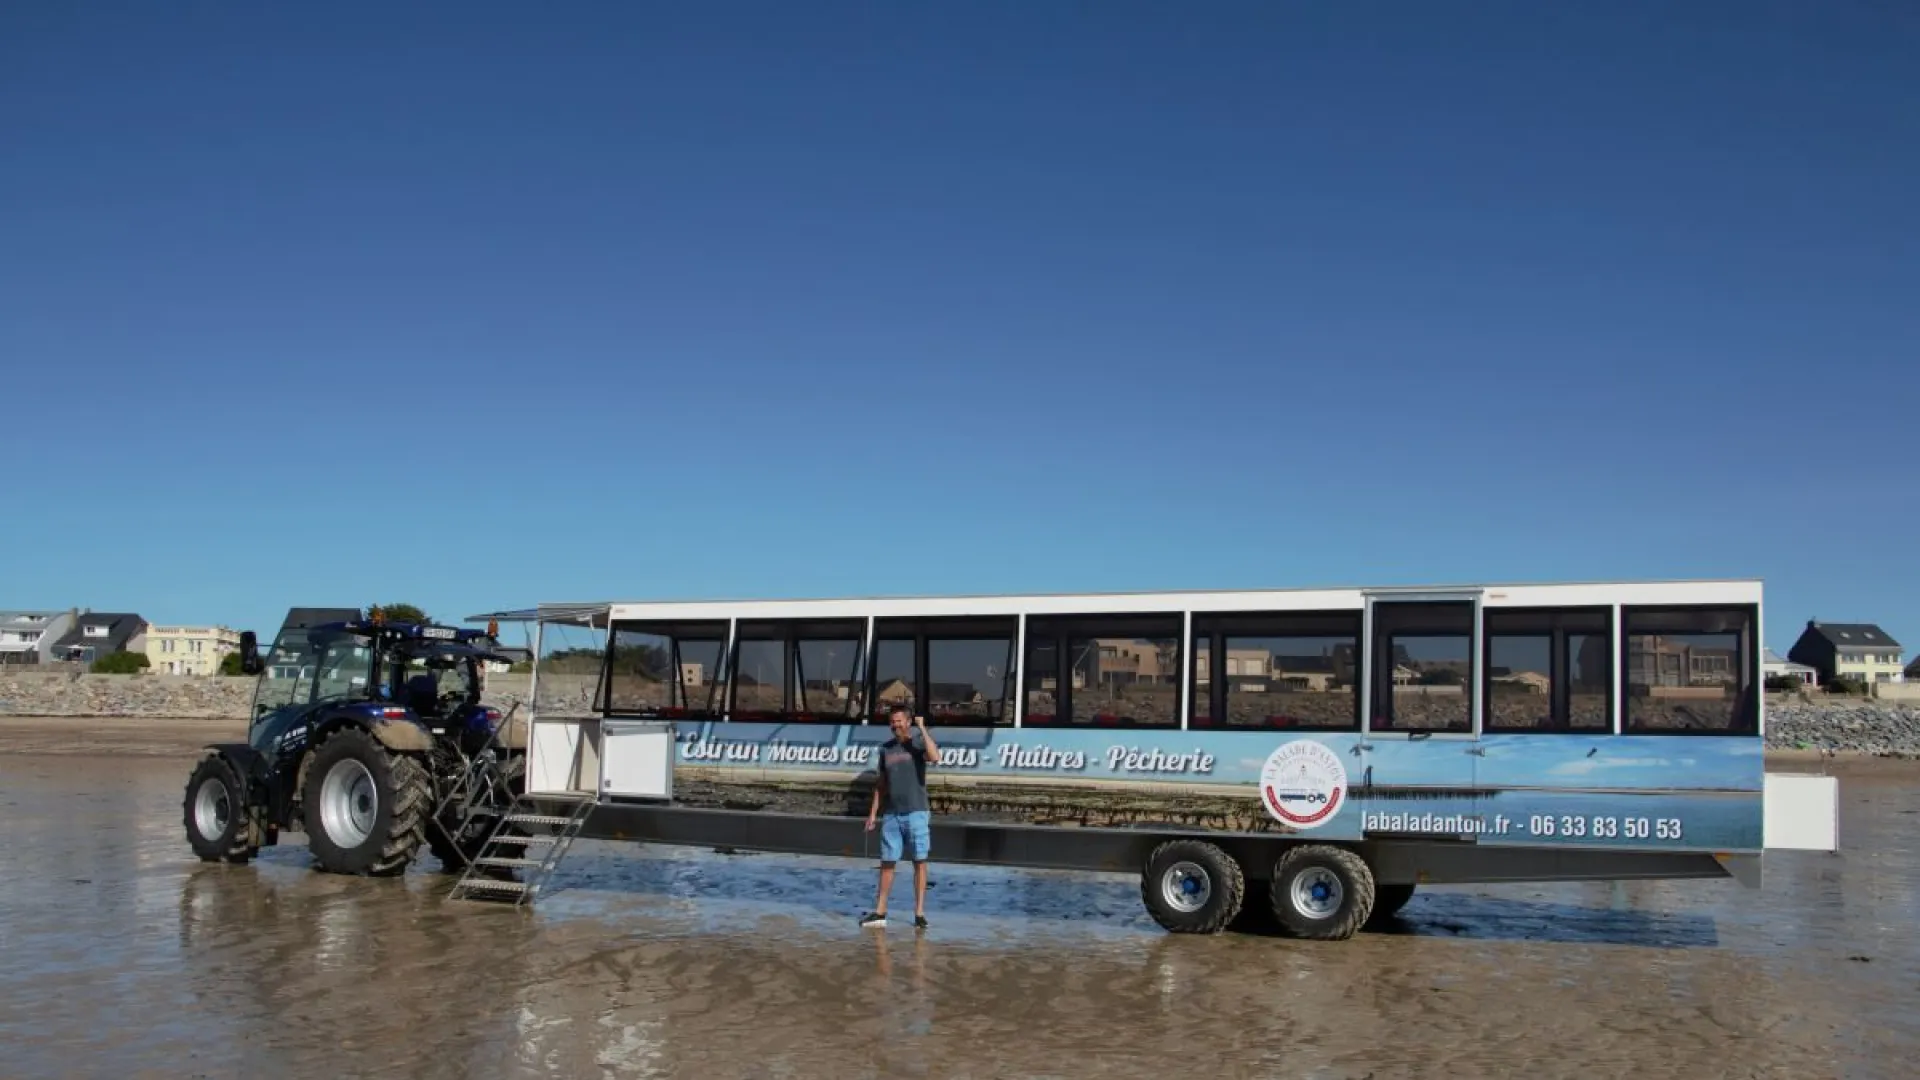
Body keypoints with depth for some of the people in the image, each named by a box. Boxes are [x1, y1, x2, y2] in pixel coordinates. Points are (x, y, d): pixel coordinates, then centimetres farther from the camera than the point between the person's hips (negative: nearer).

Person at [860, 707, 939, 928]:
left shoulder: (918, 744, -2)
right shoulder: (886, 748, 11)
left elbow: (935, 758, -25)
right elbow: (881, 783, 16)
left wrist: (922, 728, -19)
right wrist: (873, 812, 12)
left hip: (916, 813, -4)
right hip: (891, 815, 4)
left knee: (920, 862, -1)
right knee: (887, 862, 6)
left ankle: (919, 913, 4)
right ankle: (880, 912, 12)